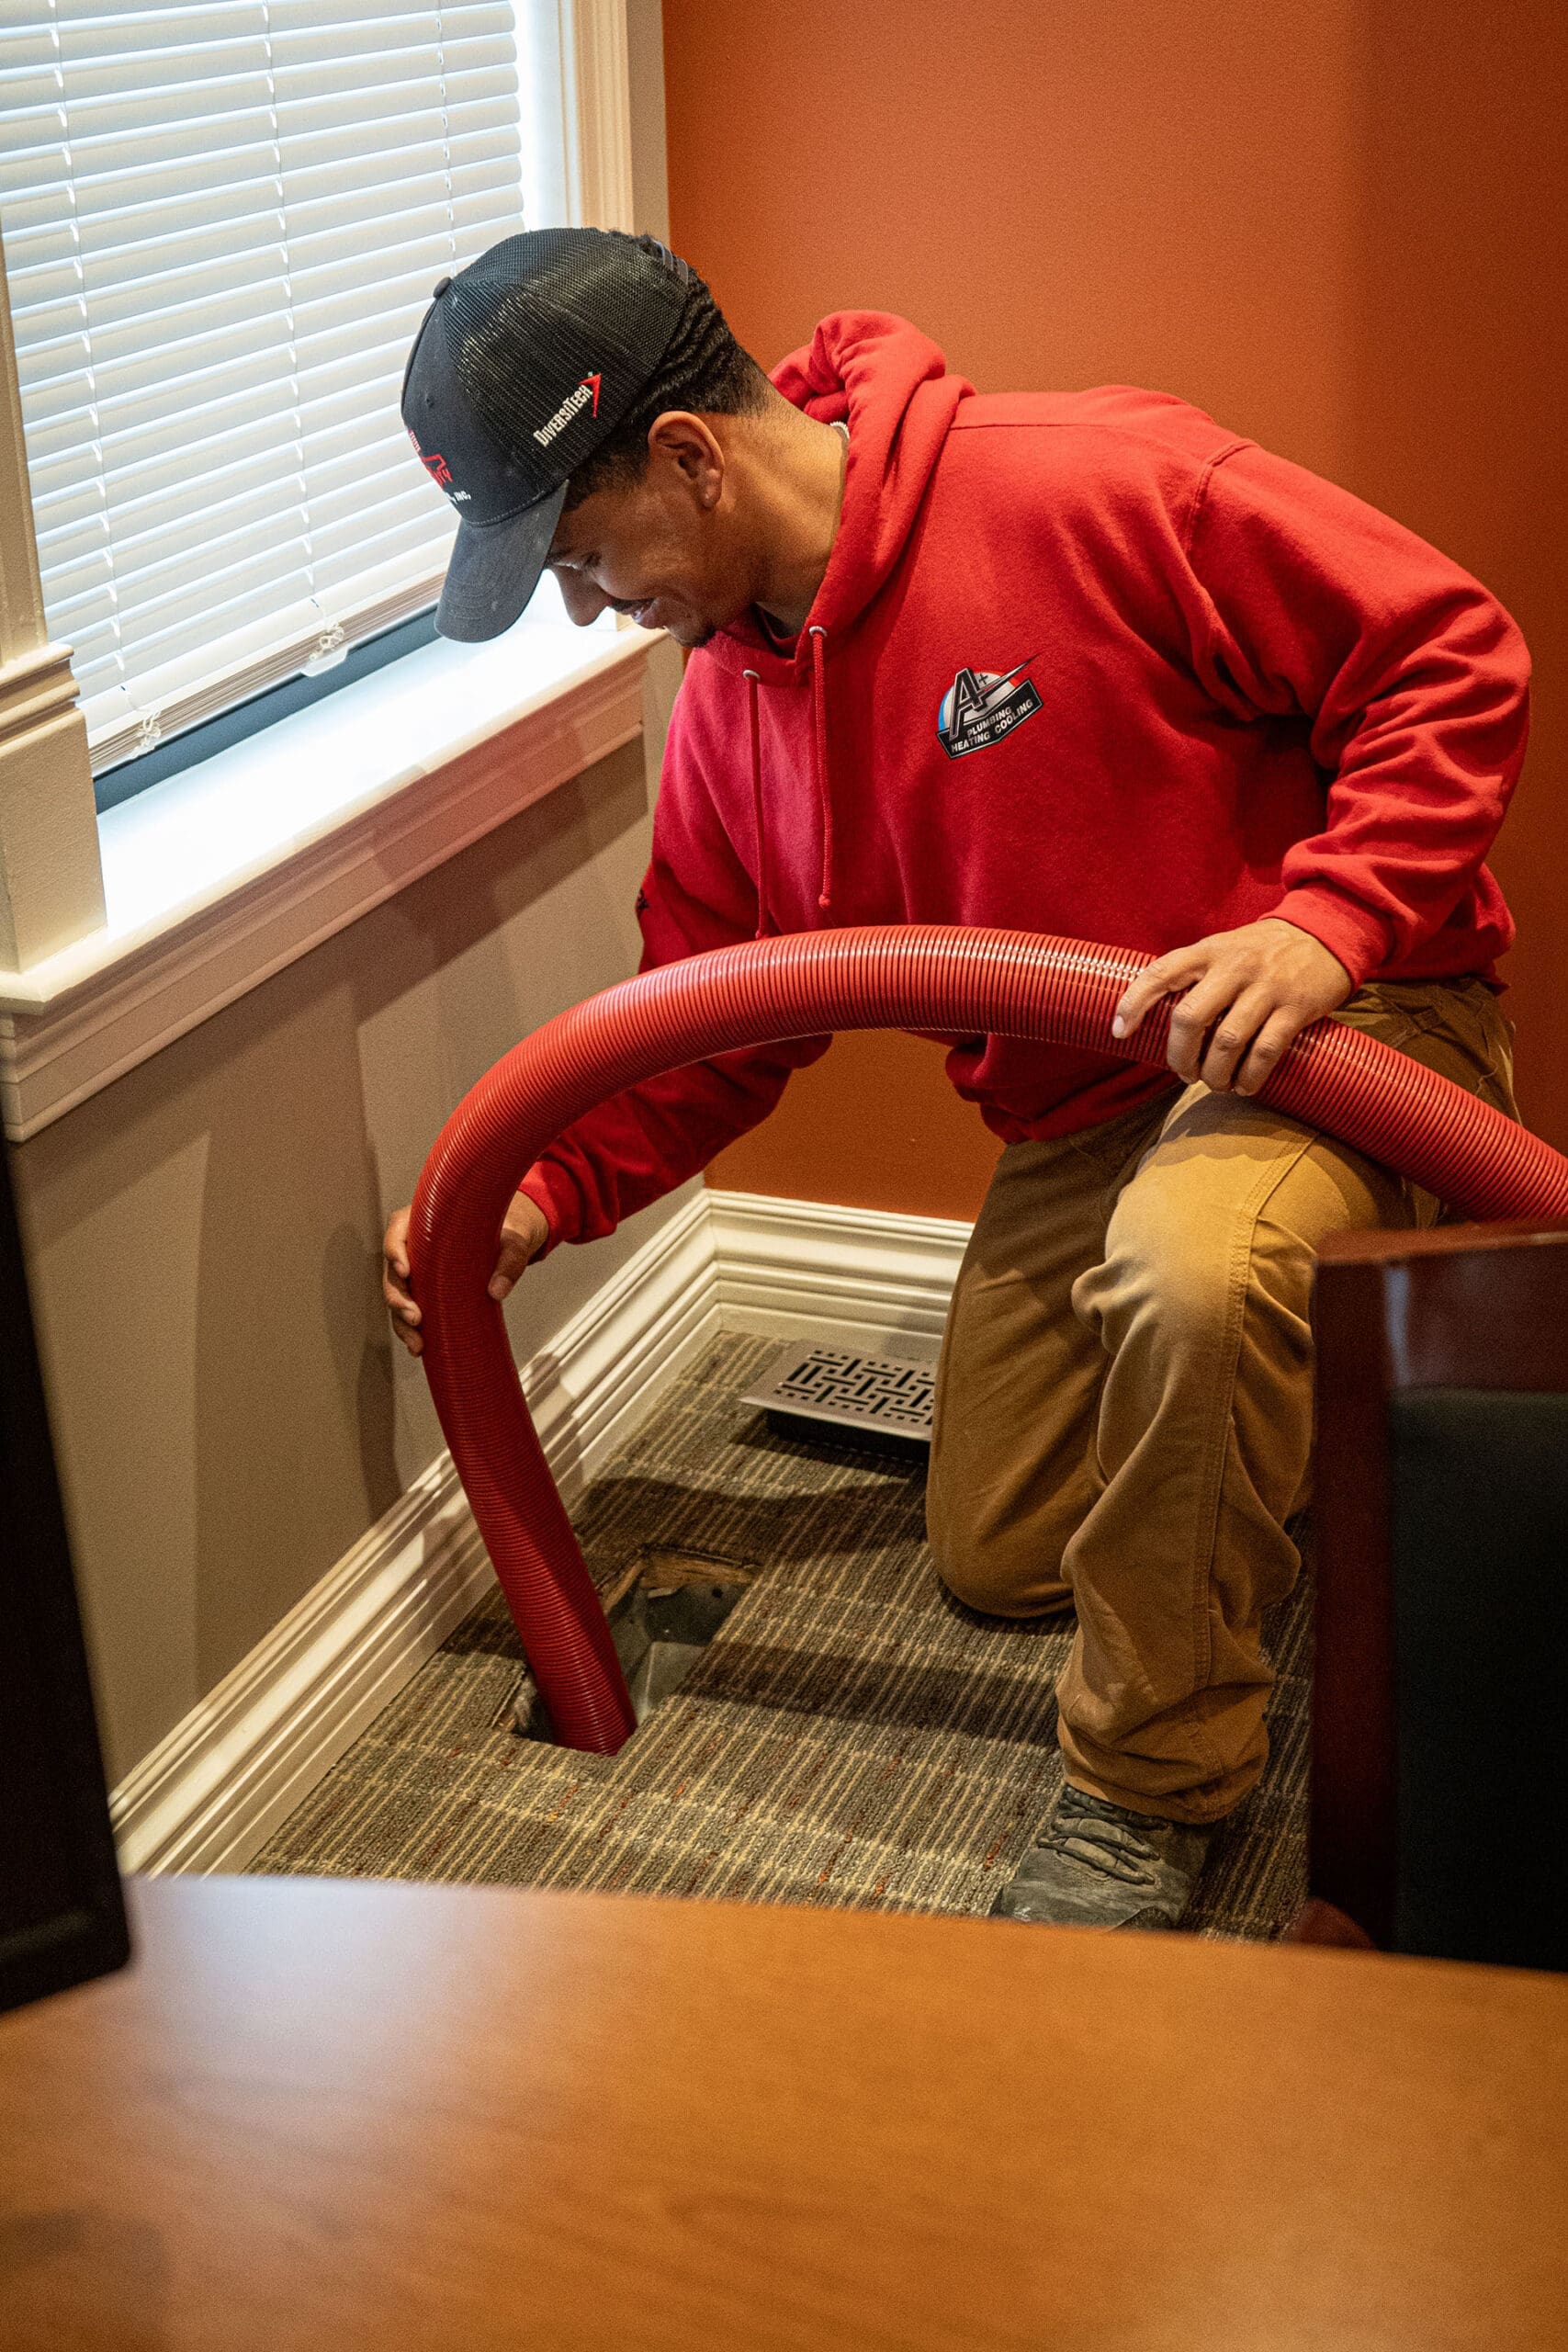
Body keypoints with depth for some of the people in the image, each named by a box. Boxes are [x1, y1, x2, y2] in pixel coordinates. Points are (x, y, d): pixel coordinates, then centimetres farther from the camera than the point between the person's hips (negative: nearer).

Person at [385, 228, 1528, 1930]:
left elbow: (1450, 655, -20)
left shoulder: (1093, 485, -23)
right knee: (995, 1555, 11)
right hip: (1078, 1112, 7)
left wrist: (1326, 917, -33)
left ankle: (1149, 1789, -17)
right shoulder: (729, 698, 0)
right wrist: (546, 1192, -7)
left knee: (1191, 1274, -40)